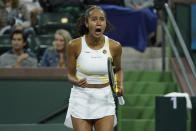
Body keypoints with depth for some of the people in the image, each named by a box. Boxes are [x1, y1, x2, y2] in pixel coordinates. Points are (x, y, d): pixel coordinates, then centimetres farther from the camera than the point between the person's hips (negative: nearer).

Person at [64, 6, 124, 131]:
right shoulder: (75, 45, -8)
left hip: (105, 100, 1)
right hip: (81, 100, -1)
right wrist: (77, 81, -18)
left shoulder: (114, 46, -4)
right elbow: (70, 74, 4)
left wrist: (120, 85, -3)